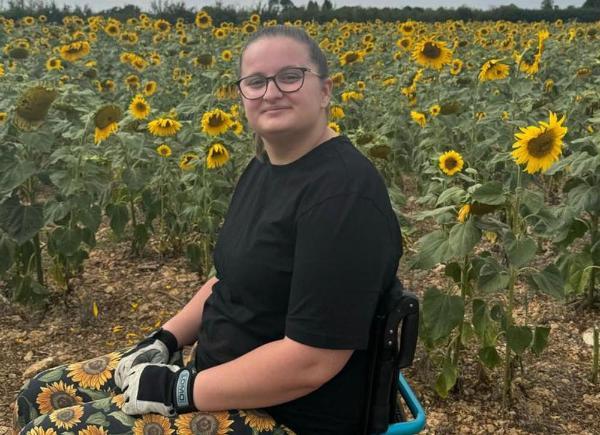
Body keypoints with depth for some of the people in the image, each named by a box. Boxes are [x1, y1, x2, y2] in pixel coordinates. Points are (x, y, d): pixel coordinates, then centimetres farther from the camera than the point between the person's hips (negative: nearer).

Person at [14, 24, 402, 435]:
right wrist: (164, 339, 2)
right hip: (221, 370, 9)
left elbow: (314, 361, -28)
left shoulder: (345, 193, -25)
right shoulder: (264, 168, 5)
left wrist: (180, 390, -20)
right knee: (43, 392, 11)